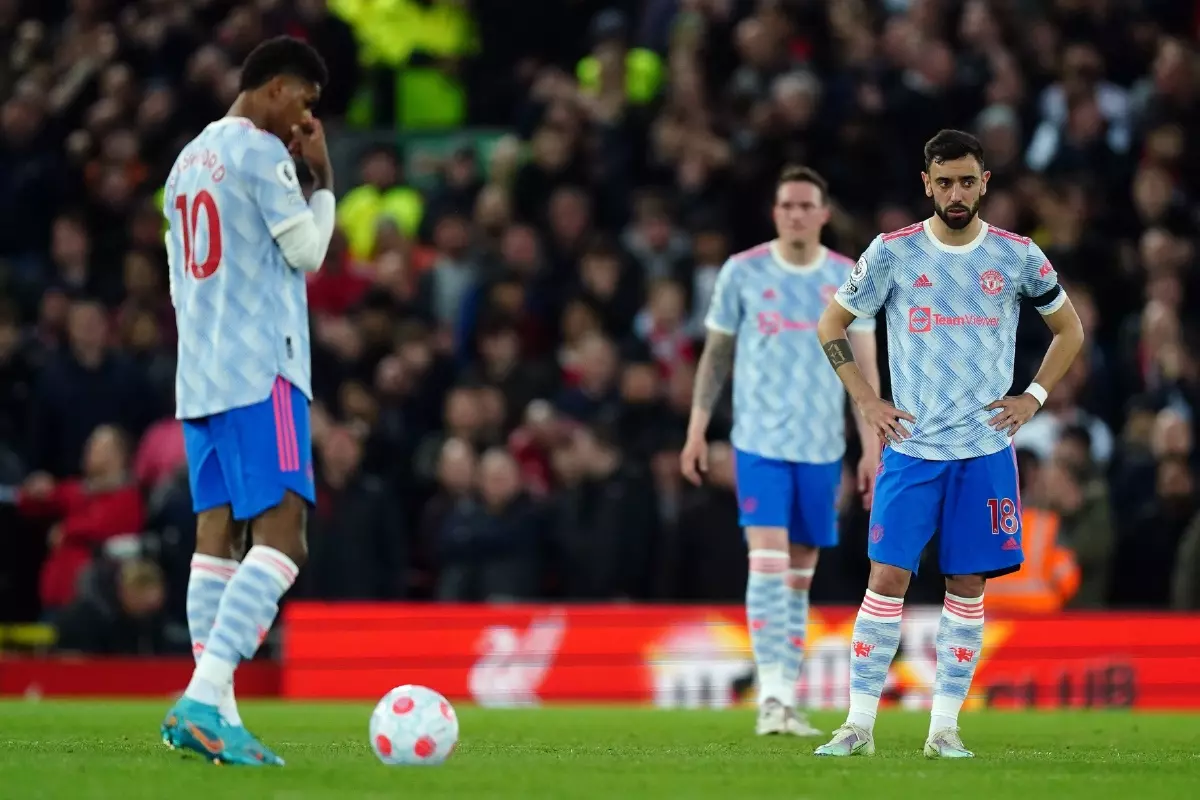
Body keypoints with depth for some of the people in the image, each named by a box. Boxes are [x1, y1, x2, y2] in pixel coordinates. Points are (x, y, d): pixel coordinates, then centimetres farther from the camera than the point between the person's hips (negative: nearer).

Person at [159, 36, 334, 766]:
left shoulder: (188, 161, 19)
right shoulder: (263, 153, -8)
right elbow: (308, 251, -5)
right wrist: (324, 176, 4)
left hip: (200, 377, 9)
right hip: (262, 373, -9)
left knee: (217, 535, 5)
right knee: (281, 535, -13)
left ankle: (212, 711, -2)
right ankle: (205, 697, -25)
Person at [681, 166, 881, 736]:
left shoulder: (848, 279, 4)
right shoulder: (742, 272, 1)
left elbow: (864, 367, 5)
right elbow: (716, 354, 8)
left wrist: (871, 448, -1)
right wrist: (696, 430, 5)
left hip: (822, 447, 2)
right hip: (760, 440, -2)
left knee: (800, 576, 7)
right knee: (767, 562, -15)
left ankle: (788, 699, 13)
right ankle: (771, 695, -19)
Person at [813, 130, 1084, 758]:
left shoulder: (1017, 255, 2)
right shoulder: (893, 253, -1)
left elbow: (1069, 329, 16)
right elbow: (831, 325, 9)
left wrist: (1034, 398, 4)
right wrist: (866, 401, 1)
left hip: (987, 447, 1)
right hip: (911, 446, -1)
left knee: (968, 586, 2)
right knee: (887, 577, -7)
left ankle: (945, 728, 8)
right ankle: (859, 724, -3)